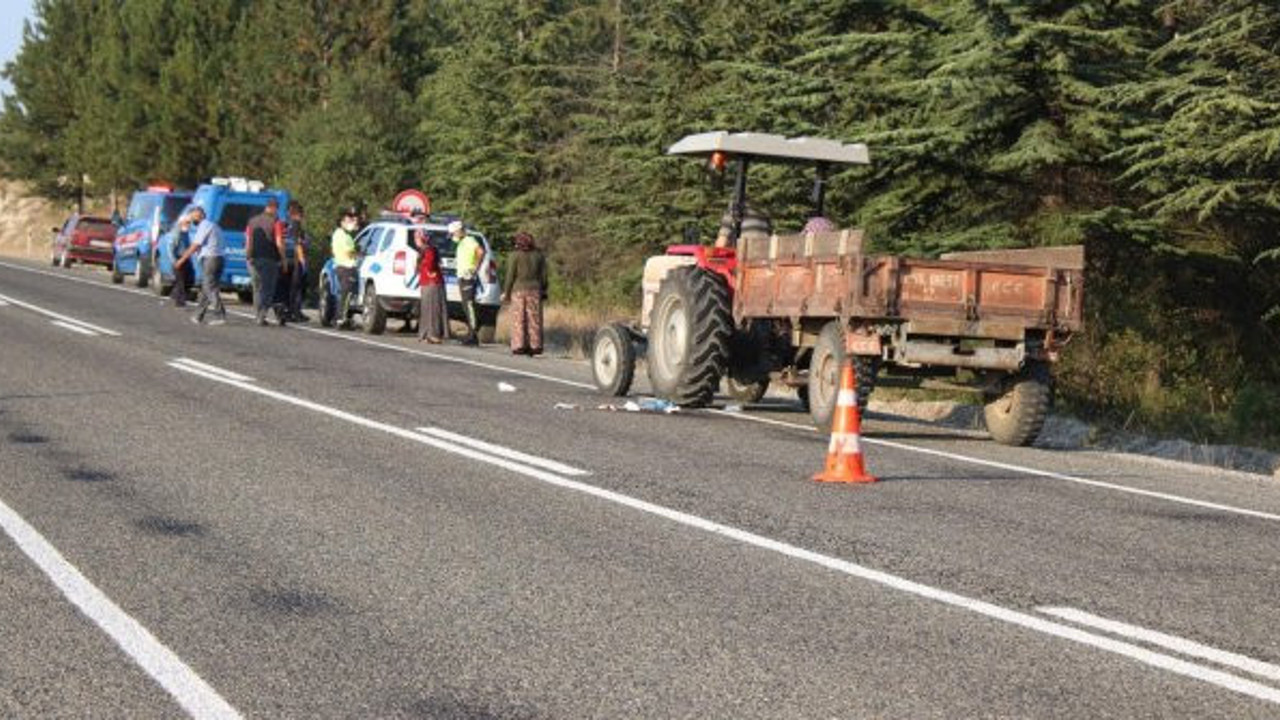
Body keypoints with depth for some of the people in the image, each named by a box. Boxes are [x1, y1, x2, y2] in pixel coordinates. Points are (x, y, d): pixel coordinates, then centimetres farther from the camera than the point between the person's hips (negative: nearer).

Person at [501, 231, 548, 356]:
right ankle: (535, 346, 5)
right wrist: (543, 290, 13)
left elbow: (510, 276, -8)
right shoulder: (539, 255, 5)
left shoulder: (515, 256, -7)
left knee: (519, 319, 1)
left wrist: (506, 292, -1)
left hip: (518, 290, -3)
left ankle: (519, 346, -3)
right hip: (535, 290, 3)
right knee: (534, 319, 6)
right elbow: (543, 275, 6)